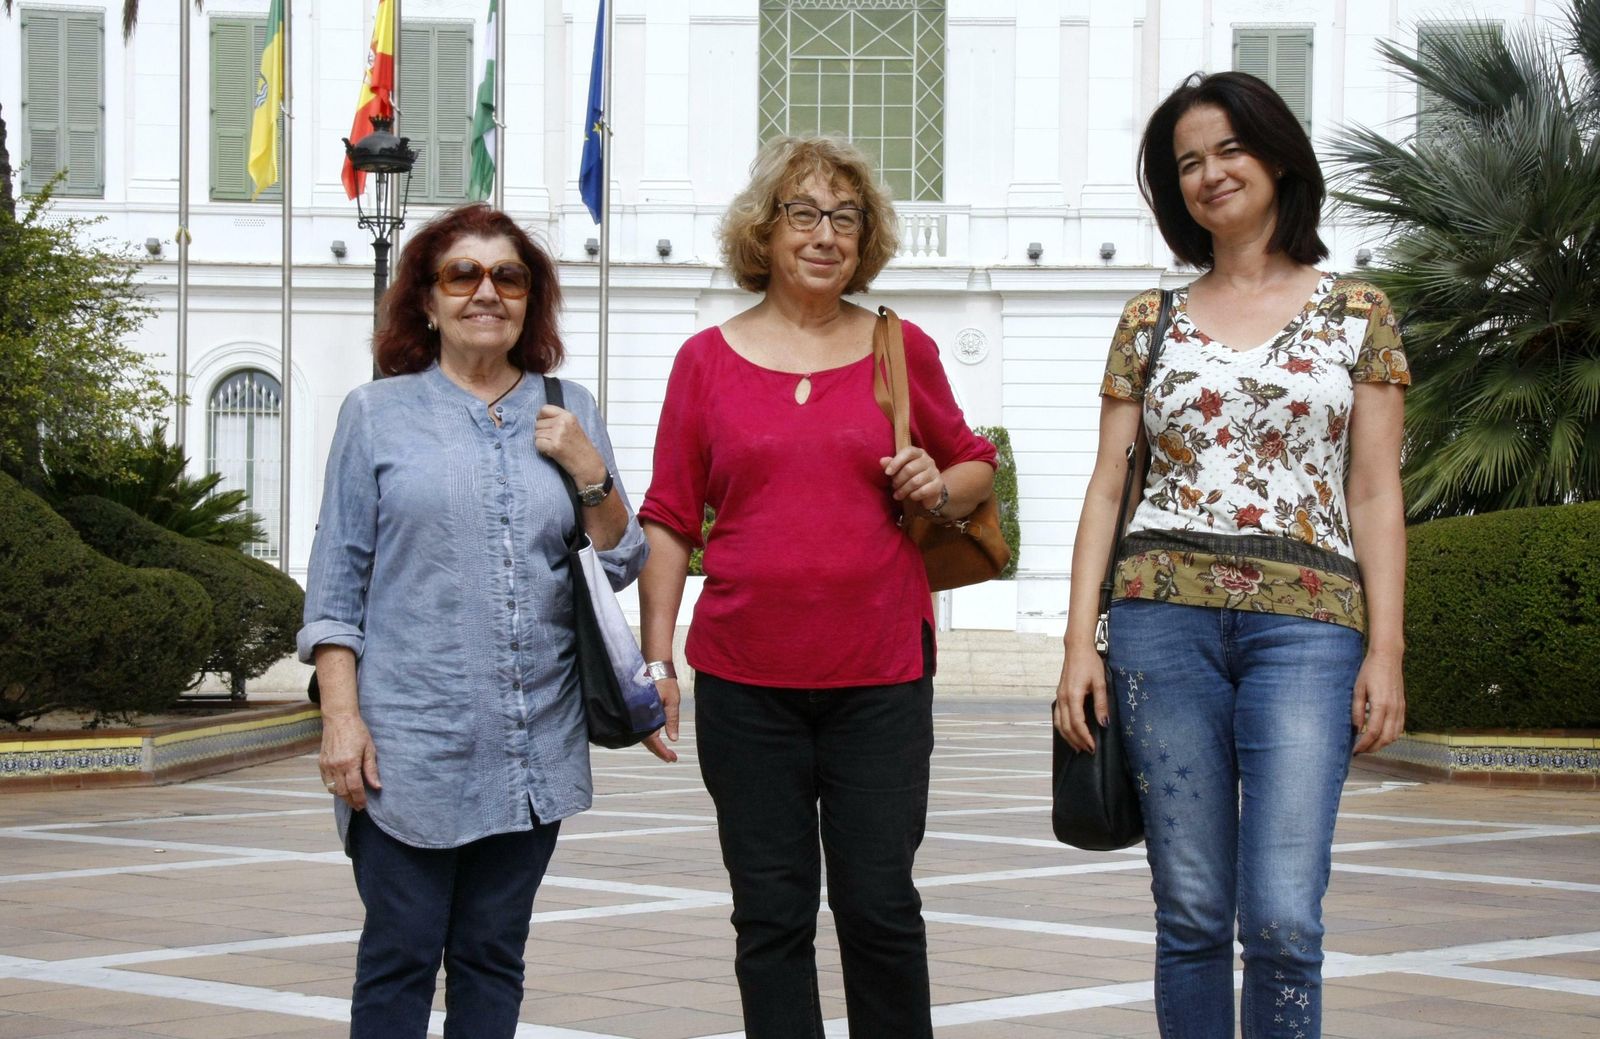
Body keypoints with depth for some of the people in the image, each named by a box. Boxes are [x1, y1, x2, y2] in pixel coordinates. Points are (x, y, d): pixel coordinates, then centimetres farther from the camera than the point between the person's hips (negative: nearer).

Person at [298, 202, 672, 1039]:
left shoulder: (568, 414, 11)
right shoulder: (378, 414, 4)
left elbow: (621, 566, 12)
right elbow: (337, 577, 2)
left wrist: (592, 474, -5)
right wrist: (341, 715, -7)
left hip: (535, 744, 3)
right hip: (409, 742, -3)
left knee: (493, 959, 8)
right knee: (400, 956, -3)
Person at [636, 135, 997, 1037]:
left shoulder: (902, 351, 6)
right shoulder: (709, 360, 5)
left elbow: (975, 464, 19)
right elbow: (670, 521, 6)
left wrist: (940, 489, -4)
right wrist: (657, 657, 0)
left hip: (880, 674, 0)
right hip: (745, 681, 0)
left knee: (879, 905, 1)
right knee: (771, 914, 5)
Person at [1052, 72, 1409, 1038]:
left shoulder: (1356, 310, 9)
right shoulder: (1152, 320, 12)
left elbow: (1376, 493, 5)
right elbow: (1108, 484, 9)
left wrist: (1386, 651, -3)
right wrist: (1081, 641, -1)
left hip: (1306, 622, -2)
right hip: (1165, 618, 2)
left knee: (1283, 918, -12)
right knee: (1192, 912, 2)